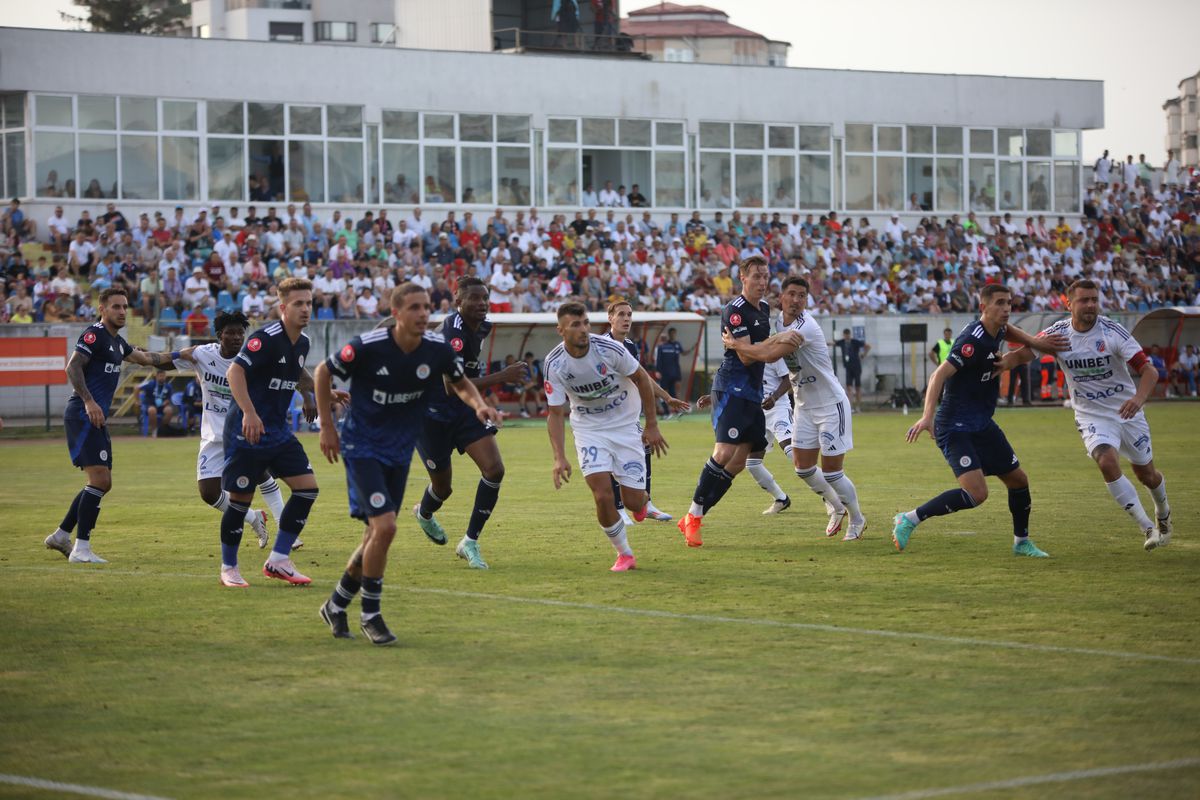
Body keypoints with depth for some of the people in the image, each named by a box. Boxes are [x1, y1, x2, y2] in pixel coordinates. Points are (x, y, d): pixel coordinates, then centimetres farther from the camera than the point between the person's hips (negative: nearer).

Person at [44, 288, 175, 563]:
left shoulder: (117, 342, 20)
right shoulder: (94, 334, -9)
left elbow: (144, 358, 38)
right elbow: (73, 367, -19)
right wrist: (89, 401, -28)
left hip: (97, 419, 10)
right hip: (83, 415, -10)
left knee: (103, 483, 12)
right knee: (99, 478, -17)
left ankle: (61, 535, 21)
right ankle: (81, 548, -16)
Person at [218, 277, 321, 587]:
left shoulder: (302, 343, 8)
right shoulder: (266, 338, -17)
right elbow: (235, 371, -28)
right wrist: (249, 413, -38)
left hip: (279, 431, 8)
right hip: (246, 432, -8)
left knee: (307, 487, -2)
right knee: (241, 498, -1)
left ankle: (278, 561, 5)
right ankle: (228, 568, 16)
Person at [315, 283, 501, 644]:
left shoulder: (438, 351, -9)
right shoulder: (367, 347, -20)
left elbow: (461, 384, 11)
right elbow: (323, 372, -4)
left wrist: (479, 405, -11)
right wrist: (327, 427, -4)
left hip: (400, 451, 5)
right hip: (362, 447, -5)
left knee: (377, 533, 10)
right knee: (384, 526, -18)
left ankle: (337, 604, 31)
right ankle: (370, 614, -2)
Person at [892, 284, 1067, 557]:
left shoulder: (995, 332, 6)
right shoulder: (974, 340, -22)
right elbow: (940, 375, -30)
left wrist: (1036, 343, 17)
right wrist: (928, 416, -43)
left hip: (982, 424, 10)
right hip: (955, 427, -10)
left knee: (1018, 480, 13)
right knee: (976, 493, -22)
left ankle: (1021, 542, 33)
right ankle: (909, 520, -9)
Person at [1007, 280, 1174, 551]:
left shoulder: (1112, 331, -17)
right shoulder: (1058, 333, -10)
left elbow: (1149, 370, -21)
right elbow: (1022, 355, -6)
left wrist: (1139, 398, -40)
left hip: (1127, 412, 0)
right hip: (1092, 415, 0)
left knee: (1146, 474, 12)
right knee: (1107, 462, -27)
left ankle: (1162, 513, 48)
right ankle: (1147, 528, -17)